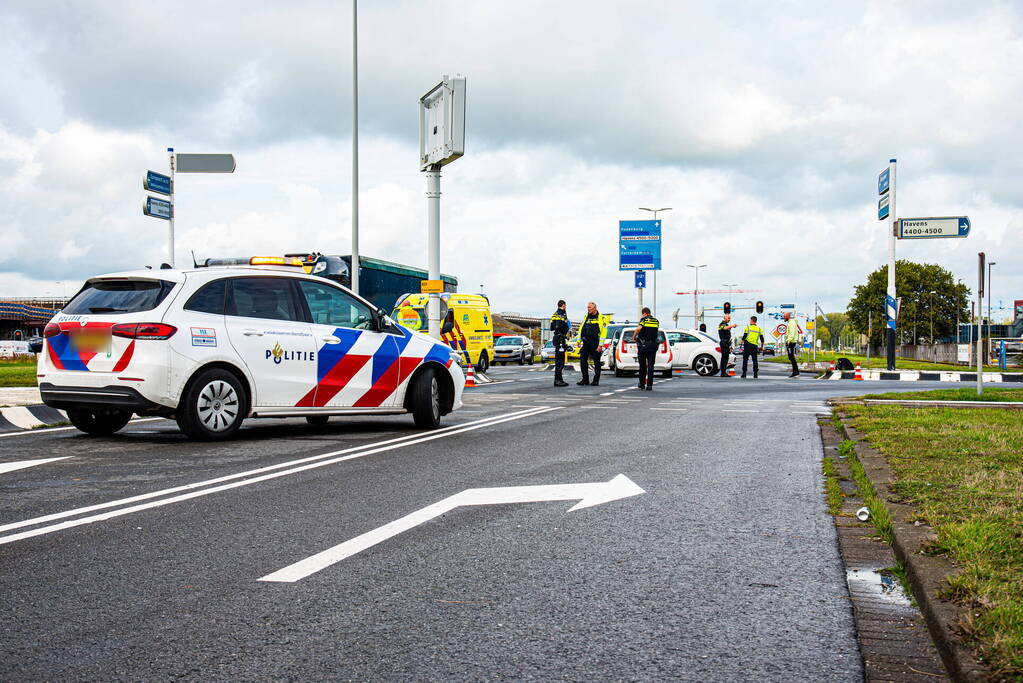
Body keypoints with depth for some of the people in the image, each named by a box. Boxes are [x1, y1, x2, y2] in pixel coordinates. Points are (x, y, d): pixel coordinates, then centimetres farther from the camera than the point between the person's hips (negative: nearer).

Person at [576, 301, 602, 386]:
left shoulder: (600, 318, -3)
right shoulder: (586, 317, 15)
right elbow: (581, 329, 18)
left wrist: (600, 345, -15)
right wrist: (579, 341, 10)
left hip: (595, 343, -6)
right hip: (586, 342, 6)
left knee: (596, 362, 0)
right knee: (583, 360, 3)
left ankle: (596, 380, 7)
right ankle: (585, 379, 12)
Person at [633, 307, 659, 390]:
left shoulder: (643, 319, -5)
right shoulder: (656, 321, 10)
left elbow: (639, 328, -22)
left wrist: (634, 336, -8)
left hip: (643, 346, -3)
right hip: (653, 345, 3)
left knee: (642, 365, 11)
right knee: (650, 366, 1)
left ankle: (642, 384, 20)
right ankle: (649, 385, -5)